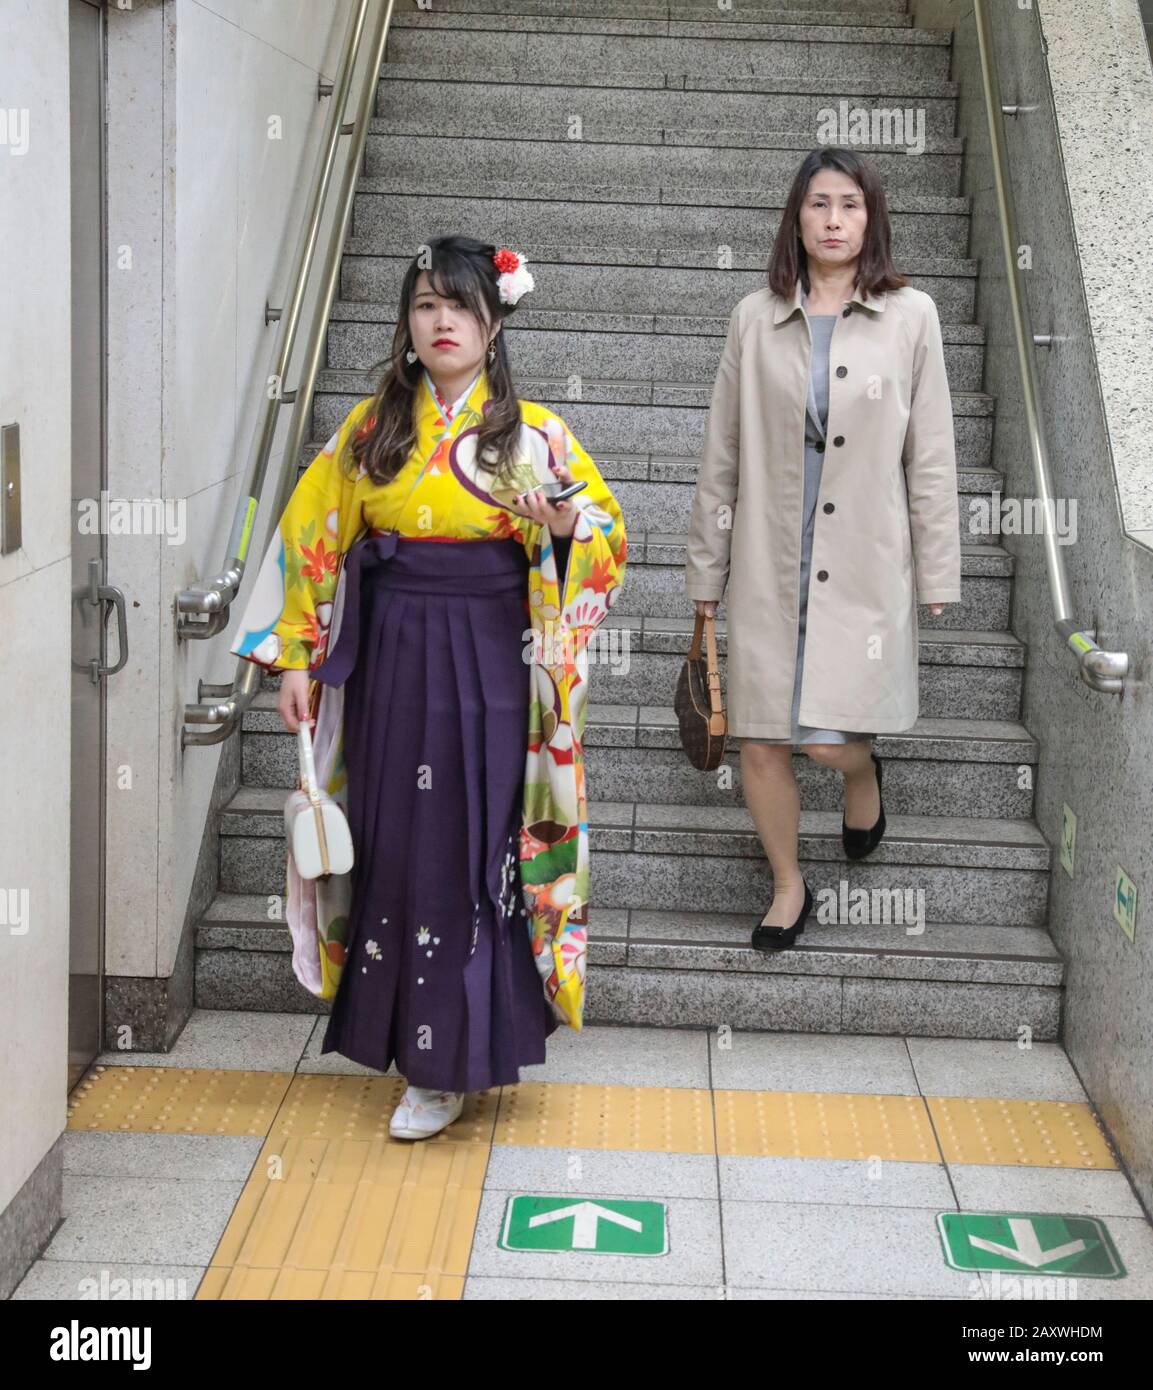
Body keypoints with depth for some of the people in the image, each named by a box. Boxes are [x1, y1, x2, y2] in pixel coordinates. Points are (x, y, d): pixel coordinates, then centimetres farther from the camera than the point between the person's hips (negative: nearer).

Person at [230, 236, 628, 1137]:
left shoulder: (532, 433, -2)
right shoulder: (370, 429, 4)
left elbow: (609, 530, 2)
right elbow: (311, 541, 7)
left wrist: (565, 526, -21)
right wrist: (295, 659, 3)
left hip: (491, 667, -2)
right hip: (391, 664, 3)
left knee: (473, 850, -1)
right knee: (400, 847, 7)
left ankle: (452, 1062, 9)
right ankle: (406, 1026, 23)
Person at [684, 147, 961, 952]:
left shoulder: (910, 316, 1)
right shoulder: (757, 318, 4)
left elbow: (931, 457, 3)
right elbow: (723, 455, 8)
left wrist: (936, 572, 1)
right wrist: (706, 569, 9)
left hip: (863, 567, -2)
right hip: (768, 565, 2)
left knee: (827, 739, -8)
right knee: (761, 743, 4)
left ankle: (864, 768, 30)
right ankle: (789, 886, 26)